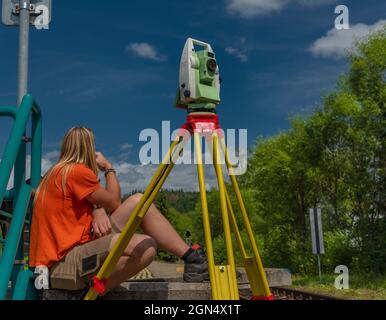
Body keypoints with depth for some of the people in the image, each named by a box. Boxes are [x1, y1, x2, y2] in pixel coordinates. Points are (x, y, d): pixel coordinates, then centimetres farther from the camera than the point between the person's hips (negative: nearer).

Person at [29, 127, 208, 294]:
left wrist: (98, 212, -7)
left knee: (138, 202, 3)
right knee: (146, 247, -31)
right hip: (63, 265, -10)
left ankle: (191, 257, -3)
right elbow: (114, 203, -2)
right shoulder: (77, 171, -12)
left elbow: (97, 203, 16)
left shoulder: (57, 172, 18)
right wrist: (109, 169, 11)